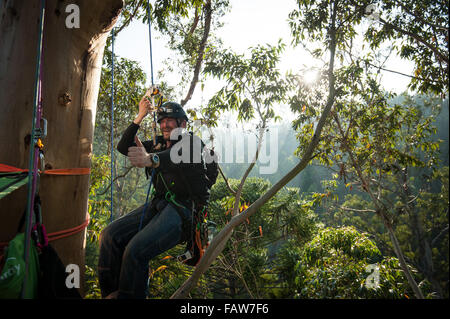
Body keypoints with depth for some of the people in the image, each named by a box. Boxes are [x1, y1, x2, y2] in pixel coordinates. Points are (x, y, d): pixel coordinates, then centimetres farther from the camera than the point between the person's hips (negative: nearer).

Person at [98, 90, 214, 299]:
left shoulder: (192, 141, -1)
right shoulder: (158, 145, 21)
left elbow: (180, 155, -26)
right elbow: (123, 147, 19)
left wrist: (151, 159, -47)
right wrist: (140, 117, 10)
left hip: (184, 209, -7)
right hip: (159, 204, 7)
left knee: (135, 249, -27)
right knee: (110, 235, -10)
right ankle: (110, 294, -1)